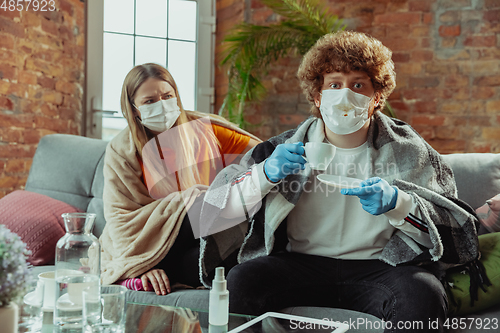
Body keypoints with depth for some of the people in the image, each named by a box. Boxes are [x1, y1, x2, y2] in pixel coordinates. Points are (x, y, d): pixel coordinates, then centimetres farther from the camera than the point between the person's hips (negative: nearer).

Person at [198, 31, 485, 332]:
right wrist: (265, 174, -17)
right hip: (301, 263, 1)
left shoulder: (407, 149, 6)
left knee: (425, 294, -32)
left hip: (379, 267, 0)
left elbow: (456, 229, 1)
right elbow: (217, 210, 2)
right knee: (240, 281, -28)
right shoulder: (287, 148, 6)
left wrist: (397, 203, -18)